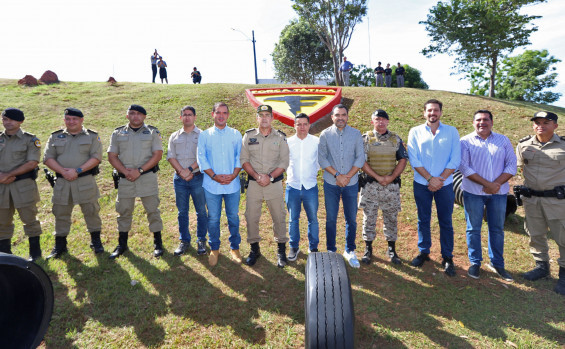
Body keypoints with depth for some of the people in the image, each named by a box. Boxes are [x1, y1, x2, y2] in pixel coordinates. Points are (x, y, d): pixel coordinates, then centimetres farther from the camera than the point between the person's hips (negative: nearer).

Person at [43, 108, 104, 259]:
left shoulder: (92, 136, 5)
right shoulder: (55, 137, 13)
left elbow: (96, 157, -7)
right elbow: (48, 158, 4)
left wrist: (78, 170, -17)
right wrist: (63, 171, -13)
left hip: (85, 181, -2)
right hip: (62, 182, 3)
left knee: (91, 211, 3)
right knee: (61, 214, 9)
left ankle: (96, 241, 18)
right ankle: (60, 245, 23)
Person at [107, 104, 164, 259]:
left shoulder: (152, 132, 5)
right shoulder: (118, 133, 12)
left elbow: (158, 155, -4)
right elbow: (112, 156, 6)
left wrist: (139, 171, -13)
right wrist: (125, 171, -10)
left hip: (147, 177, -2)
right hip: (125, 178, 2)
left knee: (152, 210, 2)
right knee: (124, 210, 8)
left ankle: (158, 243, 14)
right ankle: (122, 244, 23)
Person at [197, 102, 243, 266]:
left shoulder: (236, 134, 8)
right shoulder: (205, 135, 6)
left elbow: (240, 157, 5)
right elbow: (201, 158, 0)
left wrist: (233, 175, -10)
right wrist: (214, 176, -11)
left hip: (232, 184, 1)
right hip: (212, 185, -1)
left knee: (233, 217, 8)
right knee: (213, 218, 7)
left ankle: (234, 248, 24)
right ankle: (214, 249, 23)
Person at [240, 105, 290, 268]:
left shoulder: (280, 137, 3)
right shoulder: (249, 135, 6)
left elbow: (284, 162, -1)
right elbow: (244, 159, 2)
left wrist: (270, 177, -13)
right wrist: (256, 175, -11)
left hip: (275, 183, -1)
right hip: (253, 183, 1)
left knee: (279, 217, 4)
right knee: (251, 217, 5)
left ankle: (281, 250, 20)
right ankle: (254, 249, 22)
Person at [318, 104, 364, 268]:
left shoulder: (356, 134, 2)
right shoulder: (325, 134, 0)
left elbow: (360, 158, -1)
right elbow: (321, 158, -4)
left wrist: (348, 176, -12)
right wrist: (337, 175, -13)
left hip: (351, 183, 1)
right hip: (331, 183, -1)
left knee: (351, 219, 7)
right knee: (331, 219, 7)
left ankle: (350, 251, 24)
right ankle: (331, 250, 22)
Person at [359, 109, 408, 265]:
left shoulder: (396, 139, 7)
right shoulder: (365, 139, 1)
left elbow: (403, 160, 3)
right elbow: (362, 162, -6)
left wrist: (391, 177, -10)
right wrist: (378, 177, -14)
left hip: (392, 185, 2)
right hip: (370, 185, -1)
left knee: (391, 217, 8)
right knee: (369, 217, 4)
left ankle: (391, 249, 23)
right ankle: (368, 249, 18)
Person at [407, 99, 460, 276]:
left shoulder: (451, 132, 4)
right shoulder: (415, 132, 3)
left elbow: (455, 160, -2)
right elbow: (413, 159, -5)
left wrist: (440, 179, -12)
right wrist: (430, 179, -13)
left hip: (445, 184, 0)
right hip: (421, 184, 0)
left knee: (446, 222, 5)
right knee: (423, 220, 10)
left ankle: (447, 258, 18)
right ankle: (424, 252, 25)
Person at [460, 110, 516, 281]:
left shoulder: (503, 140, 8)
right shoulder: (466, 141, 0)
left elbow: (512, 165, 2)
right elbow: (464, 167, -9)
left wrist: (496, 184, -13)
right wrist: (487, 184, -15)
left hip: (499, 193, 2)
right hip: (473, 192, -2)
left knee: (497, 229, 10)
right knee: (473, 228, 6)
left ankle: (497, 264, 25)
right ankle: (475, 263, 20)